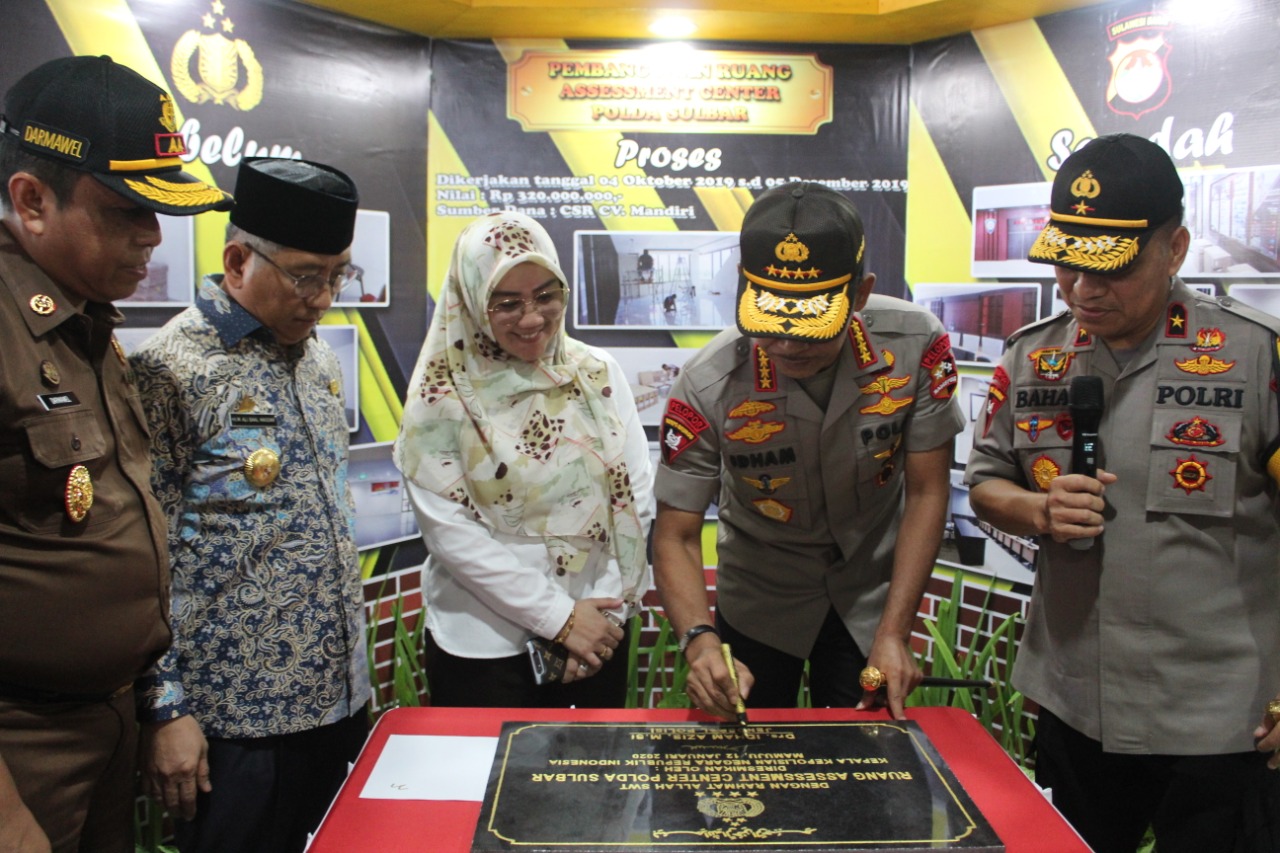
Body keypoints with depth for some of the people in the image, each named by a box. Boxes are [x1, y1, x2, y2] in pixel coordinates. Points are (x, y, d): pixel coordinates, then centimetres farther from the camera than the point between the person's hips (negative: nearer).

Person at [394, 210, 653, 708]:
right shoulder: (442, 393, -9)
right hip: (481, 644, -3)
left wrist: (604, 611, -8)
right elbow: (449, 530, -13)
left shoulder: (597, 373, -1)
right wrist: (558, 616, -15)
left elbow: (636, 496, -1)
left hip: (599, 632, 3)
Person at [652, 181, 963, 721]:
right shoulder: (709, 386, -29)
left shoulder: (917, 344, -24)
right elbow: (676, 536, -21)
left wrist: (893, 634, -17)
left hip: (870, 593, 1)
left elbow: (926, 493, -15)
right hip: (758, 601, 0)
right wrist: (700, 640, -39)